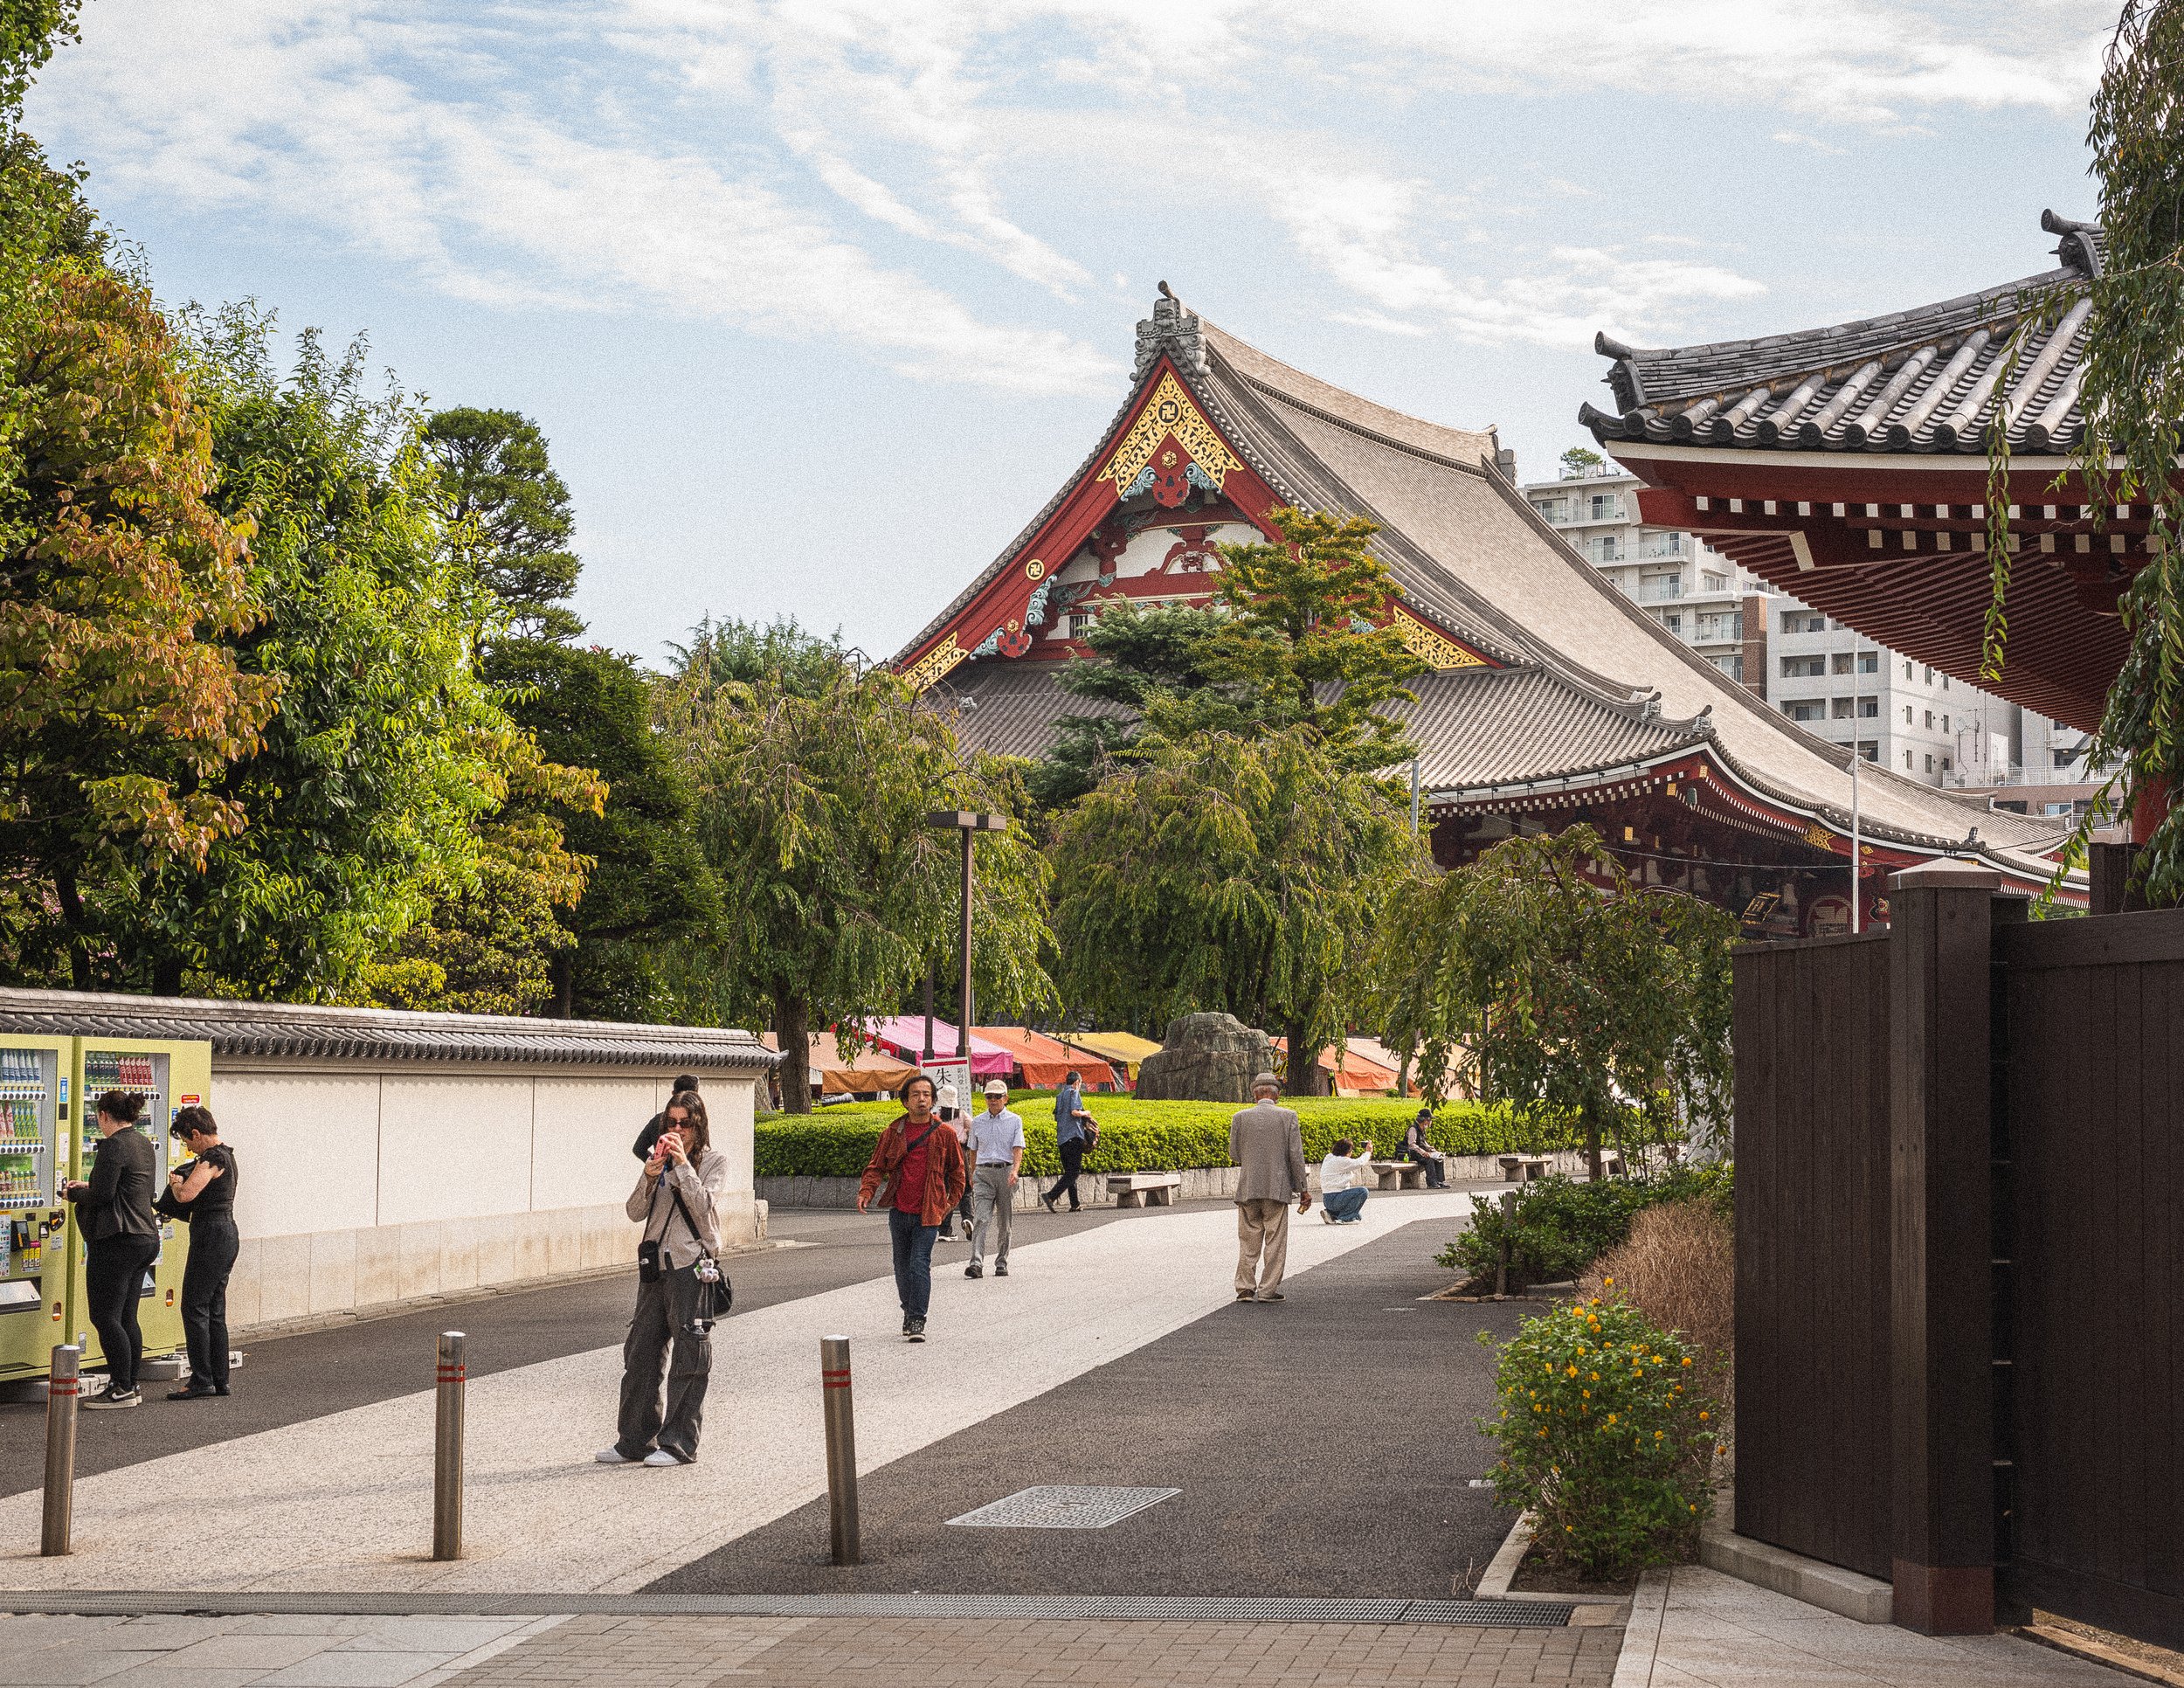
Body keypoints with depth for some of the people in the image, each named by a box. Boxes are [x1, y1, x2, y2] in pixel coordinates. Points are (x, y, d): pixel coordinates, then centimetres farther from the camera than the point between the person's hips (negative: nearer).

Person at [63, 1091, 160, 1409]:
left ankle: (121, 1389, -5)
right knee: (126, 1317, 13)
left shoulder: (113, 1145, -14)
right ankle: (130, 1385, 16)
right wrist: (87, 1186, 23)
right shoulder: (145, 1145, 15)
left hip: (117, 1240, -10)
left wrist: (73, 1194, -1)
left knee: (105, 1317, -5)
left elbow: (102, 1195, -19)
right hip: (146, 1237, 10)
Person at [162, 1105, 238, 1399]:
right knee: (215, 1311, 13)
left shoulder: (212, 1158, -15)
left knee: (194, 1307, -6)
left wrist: (175, 1182, -4)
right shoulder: (225, 1155, 16)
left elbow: (185, 1194, -24)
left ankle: (201, 1381, -6)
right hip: (227, 1234, 10)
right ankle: (219, 1380, 16)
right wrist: (181, 1182, 7)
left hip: (211, 1237, -10)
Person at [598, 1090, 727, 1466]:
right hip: (655, 1265, 5)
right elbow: (635, 1211, 5)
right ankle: (634, 1441, 15)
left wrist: (683, 1164, -16)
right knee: (641, 1351, 7)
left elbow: (701, 1206, -14)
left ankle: (679, 1444, 4)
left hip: (691, 1264, -5)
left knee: (688, 1356, -2)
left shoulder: (714, 1161, 0)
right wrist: (649, 1176, -11)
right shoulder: (659, 1159, 12)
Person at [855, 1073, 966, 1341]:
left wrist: (951, 1201, 7)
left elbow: (957, 1171, 12)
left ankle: (918, 1320, -11)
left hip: (928, 1213, -3)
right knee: (902, 1266, 13)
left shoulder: (944, 1134, 1)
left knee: (919, 1265, -12)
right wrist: (866, 1192, -10)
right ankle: (908, 1312, 31)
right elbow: (875, 1167, 6)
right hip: (899, 1211, 3)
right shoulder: (893, 1133, 4)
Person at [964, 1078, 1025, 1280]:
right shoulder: (977, 1122, 11)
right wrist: (972, 1176, 22)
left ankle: (1001, 1263, 16)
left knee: (1004, 1222, 6)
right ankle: (976, 1264, -22)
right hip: (983, 1173, 1)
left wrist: (1015, 1170, -22)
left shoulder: (1014, 1121, 4)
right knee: (981, 1219, -13)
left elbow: (1018, 1148, -6)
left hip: (1006, 1172, -1)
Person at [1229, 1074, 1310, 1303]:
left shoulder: (1241, 1118, -1)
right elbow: (1296, 1156, -5)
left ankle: (1245, 1288, 8)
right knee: (1275, 1241, 5)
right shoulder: (1288, 1116, -4)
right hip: (1277, 1188, -1)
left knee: (1248, 1241, 10)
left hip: (1247, 1188, 2)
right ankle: (1268, 1290, 4)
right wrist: (1303, 1189, 1)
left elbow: (1234, 1154, 4)